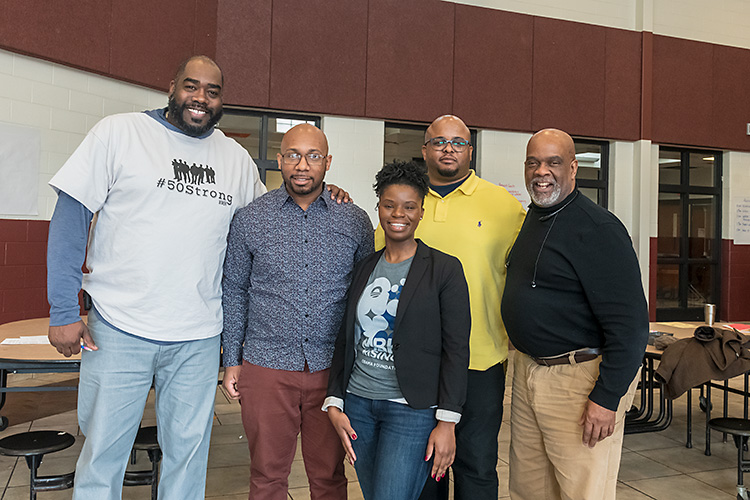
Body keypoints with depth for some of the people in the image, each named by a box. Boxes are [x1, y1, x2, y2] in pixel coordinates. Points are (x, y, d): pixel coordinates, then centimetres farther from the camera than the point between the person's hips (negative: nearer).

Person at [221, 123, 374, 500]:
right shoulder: (249, 219, 1)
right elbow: (233, 292, 7)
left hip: (332, 369, 0)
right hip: (266, 367, 0)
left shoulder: (355, 221, 2)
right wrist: (231, 360, 4)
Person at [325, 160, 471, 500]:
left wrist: (447, 422, -11)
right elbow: (345, 340, 12)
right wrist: (334, 402, 5)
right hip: (358, 404, 5)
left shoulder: (444, 269, -5)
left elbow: (456, 349, -8)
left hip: (412, 409, -5)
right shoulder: (364, 268, 9)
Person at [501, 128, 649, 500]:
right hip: (527, 370, 8)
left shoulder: (598, 229, -16)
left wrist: (607, 398, -21)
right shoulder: (530, 220, 12)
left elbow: (630, 323, -20)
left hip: (578, 377, -8)